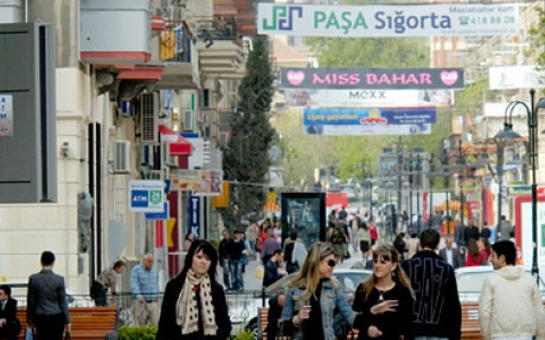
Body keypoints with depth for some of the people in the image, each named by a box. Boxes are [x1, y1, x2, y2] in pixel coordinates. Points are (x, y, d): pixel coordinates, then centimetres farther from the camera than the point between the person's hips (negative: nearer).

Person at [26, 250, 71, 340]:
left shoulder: (33, 279, -5)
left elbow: (30, 302, 1)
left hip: (40, 318, 2)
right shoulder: (59, 279, -8)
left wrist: (29, 319, 11)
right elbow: (63, 302, -4)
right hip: (56, 318, -2)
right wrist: (67, 321, 4)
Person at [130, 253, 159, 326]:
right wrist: (138, 296, -29)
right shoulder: (136, 270, -5)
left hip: (152, 302, 5)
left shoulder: (154, 269, 13)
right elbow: (134, 284, -16)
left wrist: (157, 294, 21)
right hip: (141, 302, -5)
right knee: (140, 323, -5)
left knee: (154, 323, 0)